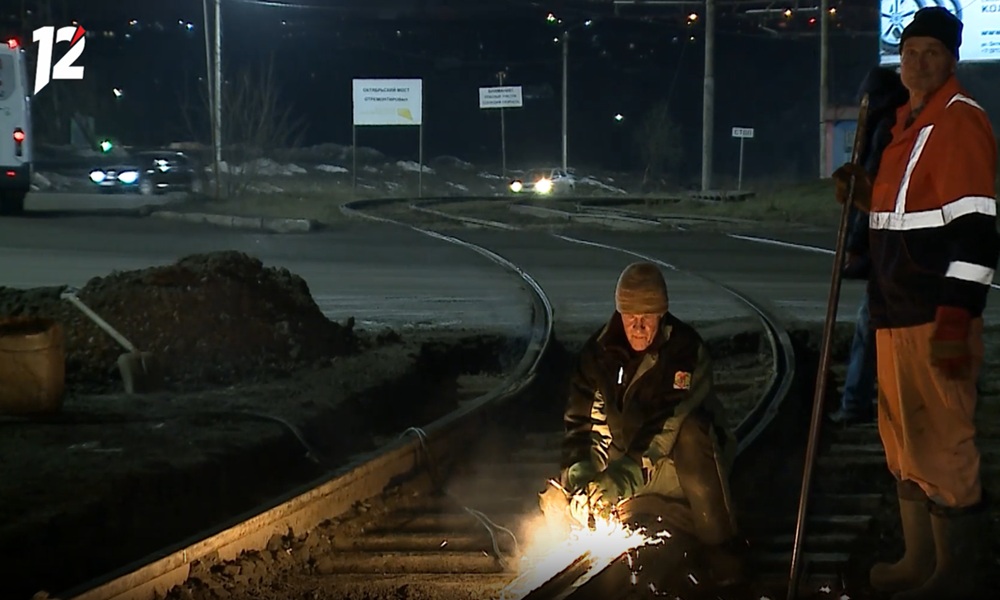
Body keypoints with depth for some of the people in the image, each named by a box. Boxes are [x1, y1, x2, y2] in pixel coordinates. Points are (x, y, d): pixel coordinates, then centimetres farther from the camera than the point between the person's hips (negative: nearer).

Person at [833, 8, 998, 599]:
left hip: (936, 319, -10)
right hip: (898, 315, 10)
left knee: (941, 443, -7)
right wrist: (869, 194, 13)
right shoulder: (910, 125, 19)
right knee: (904, 440, 17)